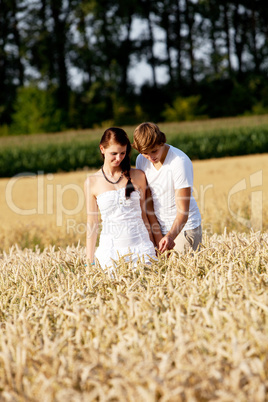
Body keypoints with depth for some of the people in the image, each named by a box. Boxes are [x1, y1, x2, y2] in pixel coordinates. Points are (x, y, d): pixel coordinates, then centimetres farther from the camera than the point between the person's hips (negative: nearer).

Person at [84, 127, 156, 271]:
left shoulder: (138, 176, 4)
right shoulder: (92, 182, 2)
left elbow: (143, 213, 11)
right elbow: (92, 222, 6)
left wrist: (153, 246, 10)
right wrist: (90, 261, 6)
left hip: (140, 244, 1)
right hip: (111, 247, -1)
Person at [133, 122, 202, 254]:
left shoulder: (179, 161, -20)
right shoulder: (141, 161, -3)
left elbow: (183, 210, -22)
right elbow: (147, 202, -1)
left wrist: (170, 236, -37)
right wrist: (158, 237, -9)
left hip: (185, 227, -5)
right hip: (162, 228, 5)